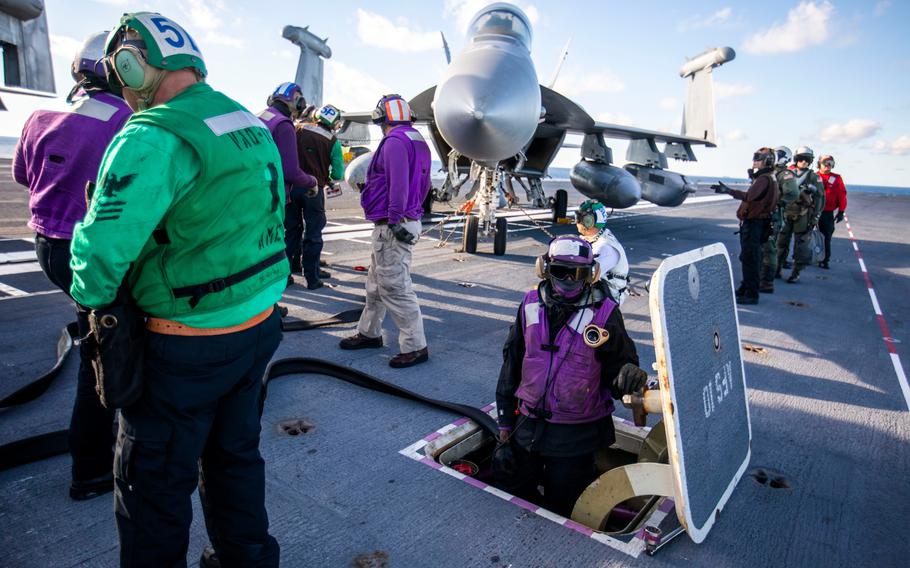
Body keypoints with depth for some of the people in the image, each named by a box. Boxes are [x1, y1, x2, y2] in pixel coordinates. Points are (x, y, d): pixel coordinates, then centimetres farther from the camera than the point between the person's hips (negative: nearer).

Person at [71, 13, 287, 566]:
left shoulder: (154, 138, -19)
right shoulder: (254, 126, 7)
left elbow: (102, 250, -25)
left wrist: (94, 301, -4)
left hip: (189, 346, -8)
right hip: (259, 326, 8)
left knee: (155, 485, 12)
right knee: (237, 454, 24)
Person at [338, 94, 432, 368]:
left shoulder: (395, 141, -14)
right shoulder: (419, 141, 17)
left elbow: (398, 183, -24)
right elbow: (424, 184, 21)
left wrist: (395, 219, -22)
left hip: (392, 228, -11)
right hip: (409, 220, 11)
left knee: (394, 287, -6)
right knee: (377, 282, 19)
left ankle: (415, 347, 1)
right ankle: (369, 333, 32)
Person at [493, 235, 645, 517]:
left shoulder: (604, 313, -13)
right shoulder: (531, 305, -2)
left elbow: (620, 363, -5)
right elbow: (512, 364, 5)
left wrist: (629, 376, -32)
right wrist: (505, 419, 7)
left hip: (576, 434, -3)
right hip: (528, 427, 4)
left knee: (562, 509, 11)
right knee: (515, 495, 17)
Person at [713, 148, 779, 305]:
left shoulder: (764, 179, -17)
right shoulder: (770, 178, 17)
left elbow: (750, 196, -34)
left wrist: (729, 191, -39)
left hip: (754, 223, -11)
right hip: (754, 222, 11)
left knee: (750, 259, -8)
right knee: (748, 258, 20)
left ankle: (751, 295, -4)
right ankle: (745, 288, 32)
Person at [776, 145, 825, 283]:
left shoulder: (814, 177, 2)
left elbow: (820, 198, 0)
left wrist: (815, 217, -6)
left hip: (803, 217, -2)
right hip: (786, 214, 3)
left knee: (801, 246, -1)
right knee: (781, 242, 6)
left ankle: (796, 273, 5)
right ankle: (777, 269, 17)